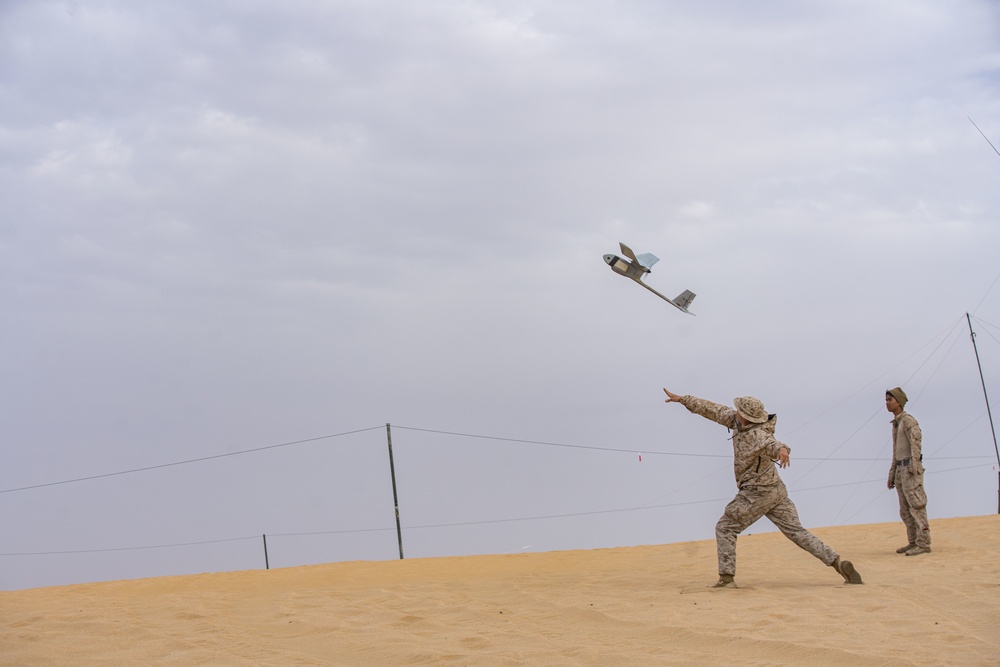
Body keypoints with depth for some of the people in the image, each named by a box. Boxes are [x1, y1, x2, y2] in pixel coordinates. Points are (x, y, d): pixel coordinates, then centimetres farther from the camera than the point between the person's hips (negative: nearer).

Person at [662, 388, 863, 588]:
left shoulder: (756, 435, -25)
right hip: (776, 489, 9)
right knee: (796, 531, 8)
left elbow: (771, 444, -47)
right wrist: (683, 399, 12)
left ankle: (726, 577, 1)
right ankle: (838, 563, 0)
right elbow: (714, 410, 10)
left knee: (725, 528, 2)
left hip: (757, 493, -9)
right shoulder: (738, 420, 0)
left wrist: (782, 450, -70)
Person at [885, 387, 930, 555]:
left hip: (911, 469, -10)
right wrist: (891, 475, 20)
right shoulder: (896, 425, 21)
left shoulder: (908, 420, -9)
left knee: (916, 506, -10)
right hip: (900, 470, 10)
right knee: (905, 510, 9)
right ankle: (913, 542, 14)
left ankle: (923, 544, -11)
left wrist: (914, 466, -30)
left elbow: (916, 443, -20)